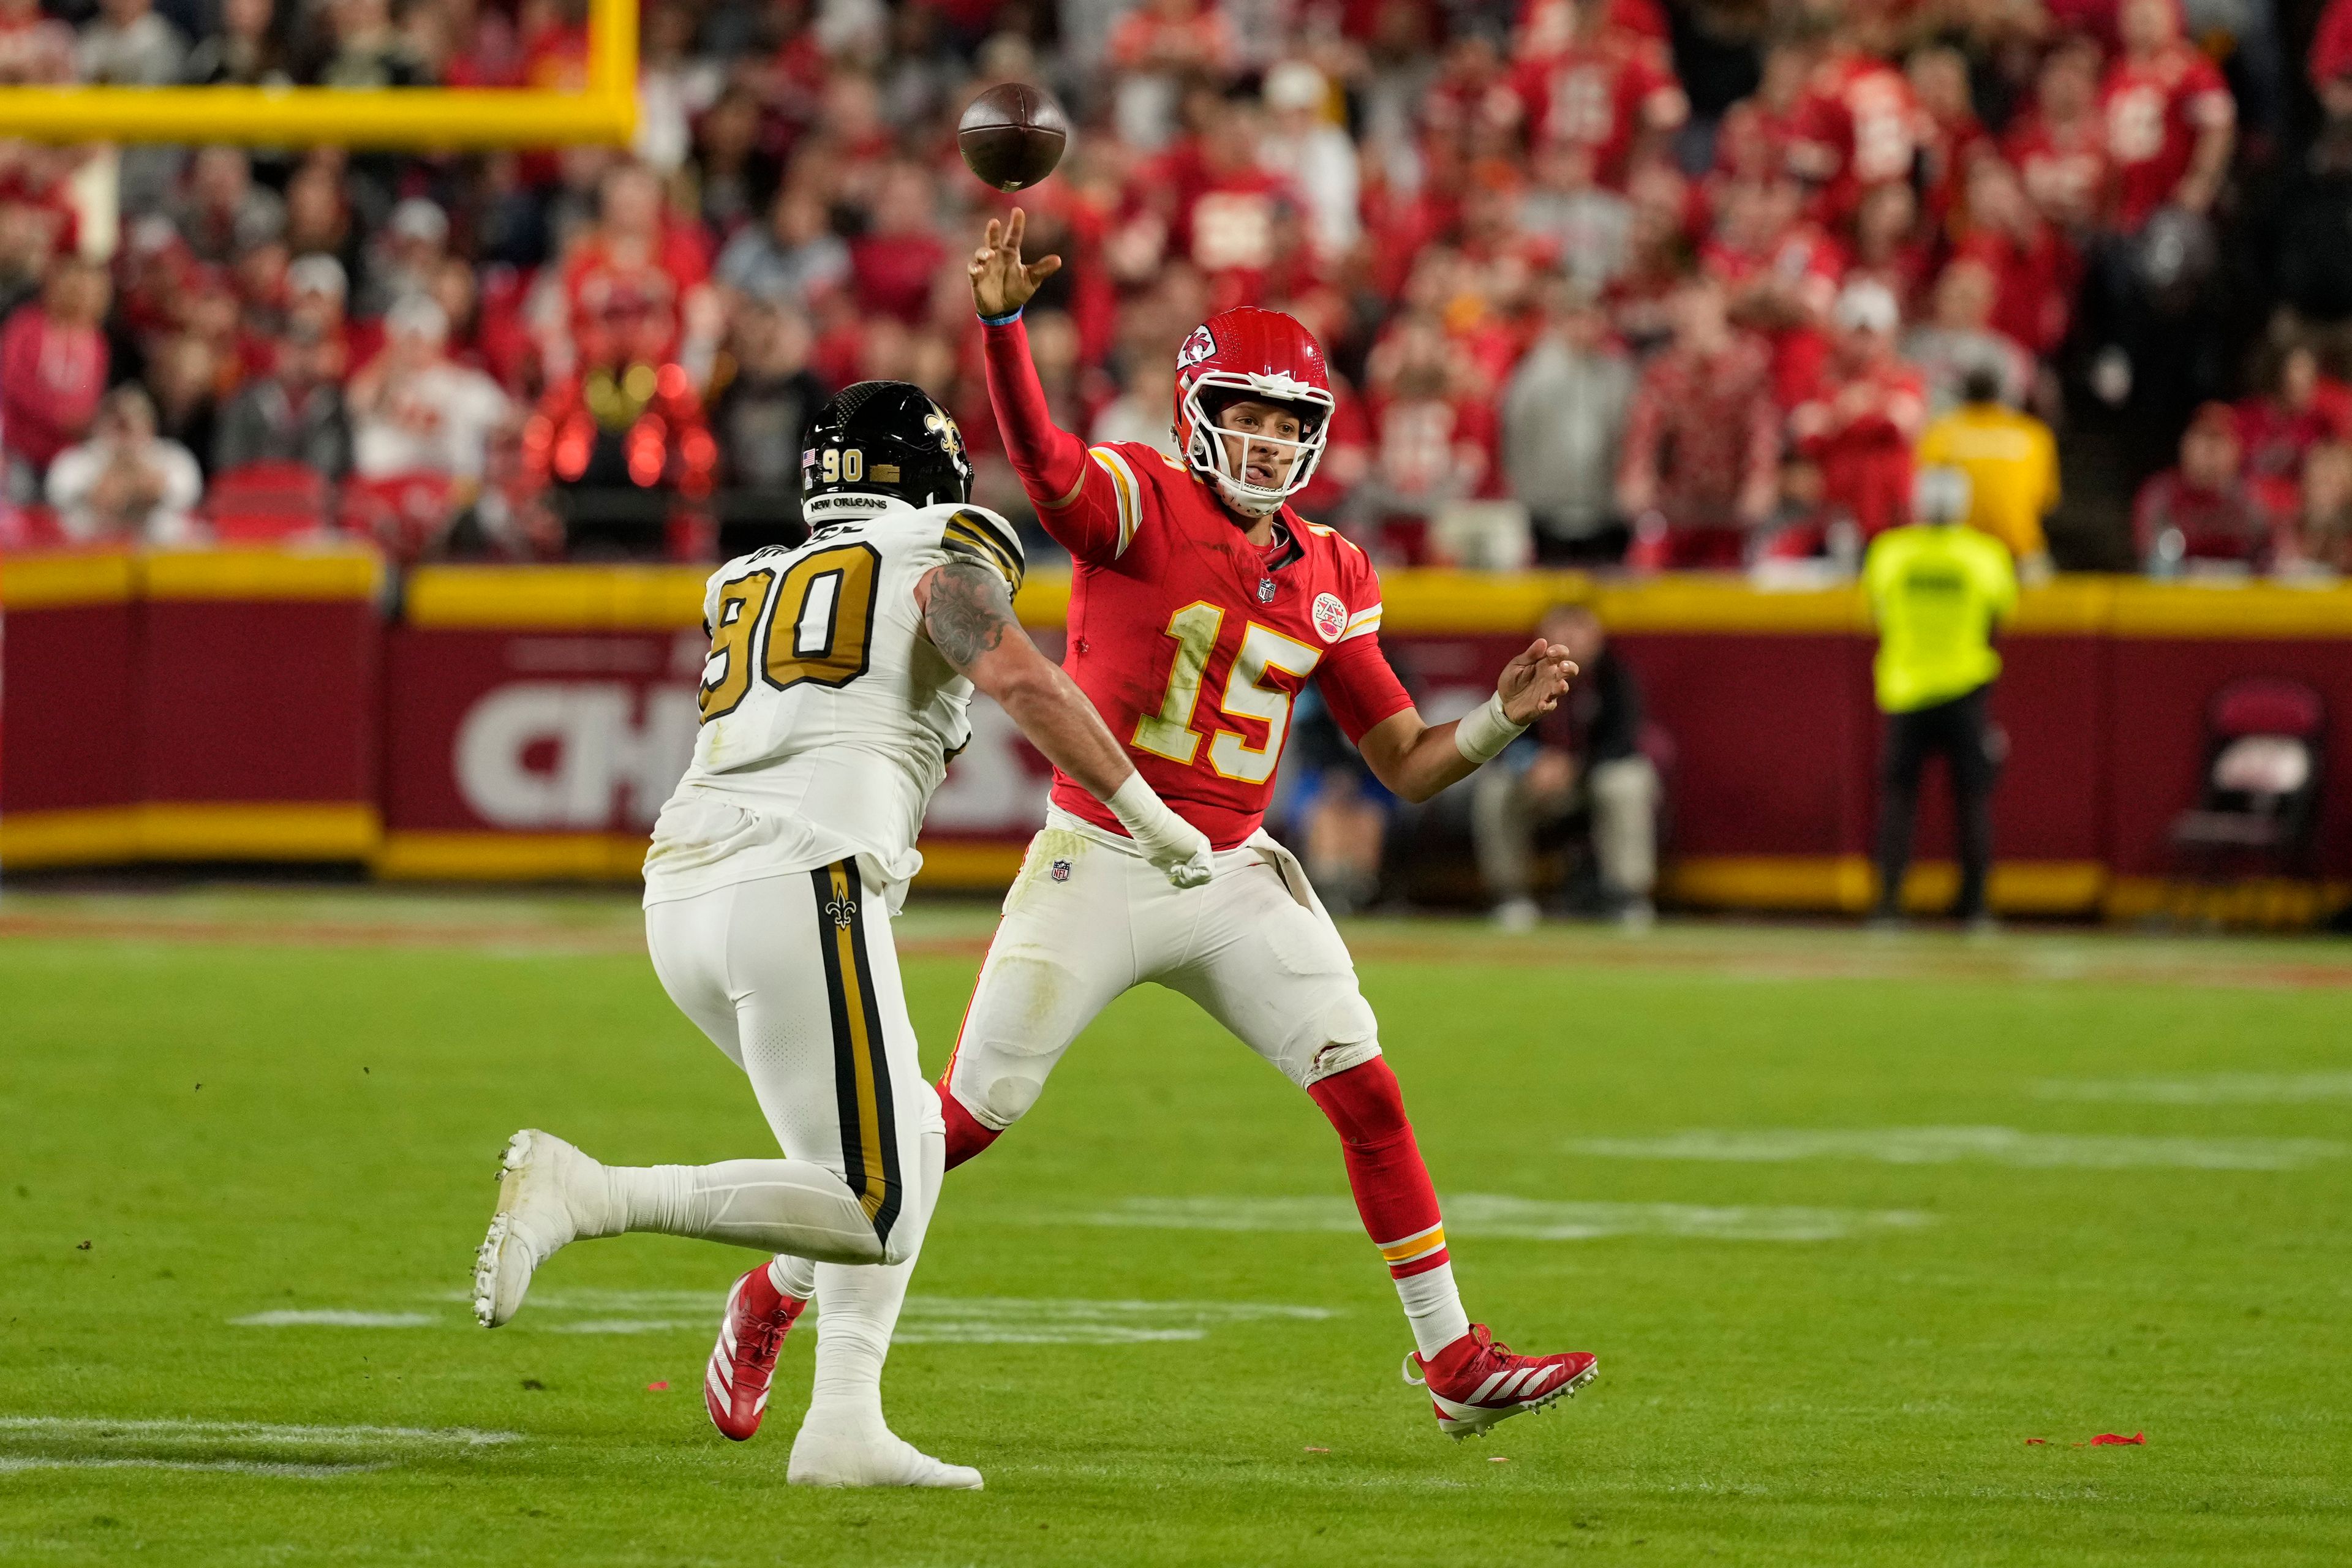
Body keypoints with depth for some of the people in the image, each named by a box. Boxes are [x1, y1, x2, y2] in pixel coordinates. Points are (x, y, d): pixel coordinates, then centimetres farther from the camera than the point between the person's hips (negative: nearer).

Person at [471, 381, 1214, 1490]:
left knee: (897, 1148, 20)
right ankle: (586, 1196, -20)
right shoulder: (939, 559, 9)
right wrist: (1153, 823, -2)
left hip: (683, 894, 8)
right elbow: (1022, 681, -6)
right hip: (800, 885, -8)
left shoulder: (745, 587, 26)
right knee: (874, 1211, -7)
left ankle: (845, 1423, 6)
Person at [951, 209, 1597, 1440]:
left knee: (1365, 1089, -5)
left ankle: (1452, 1359, 2)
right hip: (1097, 866, -4)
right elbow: (1038, 457, -32)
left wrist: (1501, 717, -9)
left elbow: (1406, 764, 10)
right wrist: (1001, 320, -49)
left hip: (1234, 877, 5)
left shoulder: (1326, 579, 6)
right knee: (969, 1116, -1)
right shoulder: (1139, 505, -9)